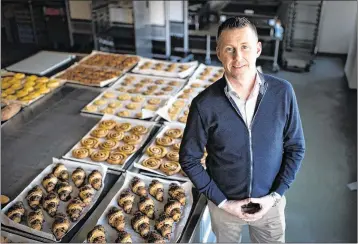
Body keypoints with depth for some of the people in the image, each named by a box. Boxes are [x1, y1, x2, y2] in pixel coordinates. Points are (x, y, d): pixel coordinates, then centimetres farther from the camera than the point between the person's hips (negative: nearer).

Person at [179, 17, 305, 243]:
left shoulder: (282, 92, -15)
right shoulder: (204, 104, -21)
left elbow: (295, 148, -4)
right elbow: (189, 159, -10)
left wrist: (275, 195, -10)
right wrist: (222, 202, -11)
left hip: (270, 201, 1)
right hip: (224, 203, -1)